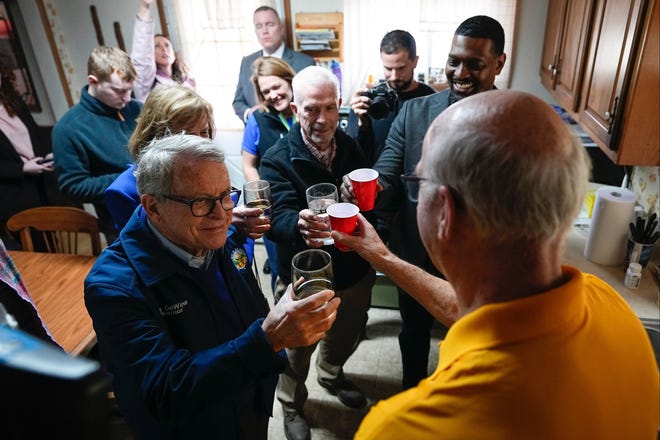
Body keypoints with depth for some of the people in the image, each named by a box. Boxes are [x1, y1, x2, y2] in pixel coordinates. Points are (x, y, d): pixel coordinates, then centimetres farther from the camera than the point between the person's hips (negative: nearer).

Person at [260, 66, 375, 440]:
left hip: (353, 270, 5)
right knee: (298, 349, 19)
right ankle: (292, 405, 48)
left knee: (346, 336, 28)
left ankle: (331, 374, 61)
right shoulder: (277, 159, -18)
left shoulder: (352, 147, -4)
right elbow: (280, 218, -31)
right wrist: (299, 225, -53)